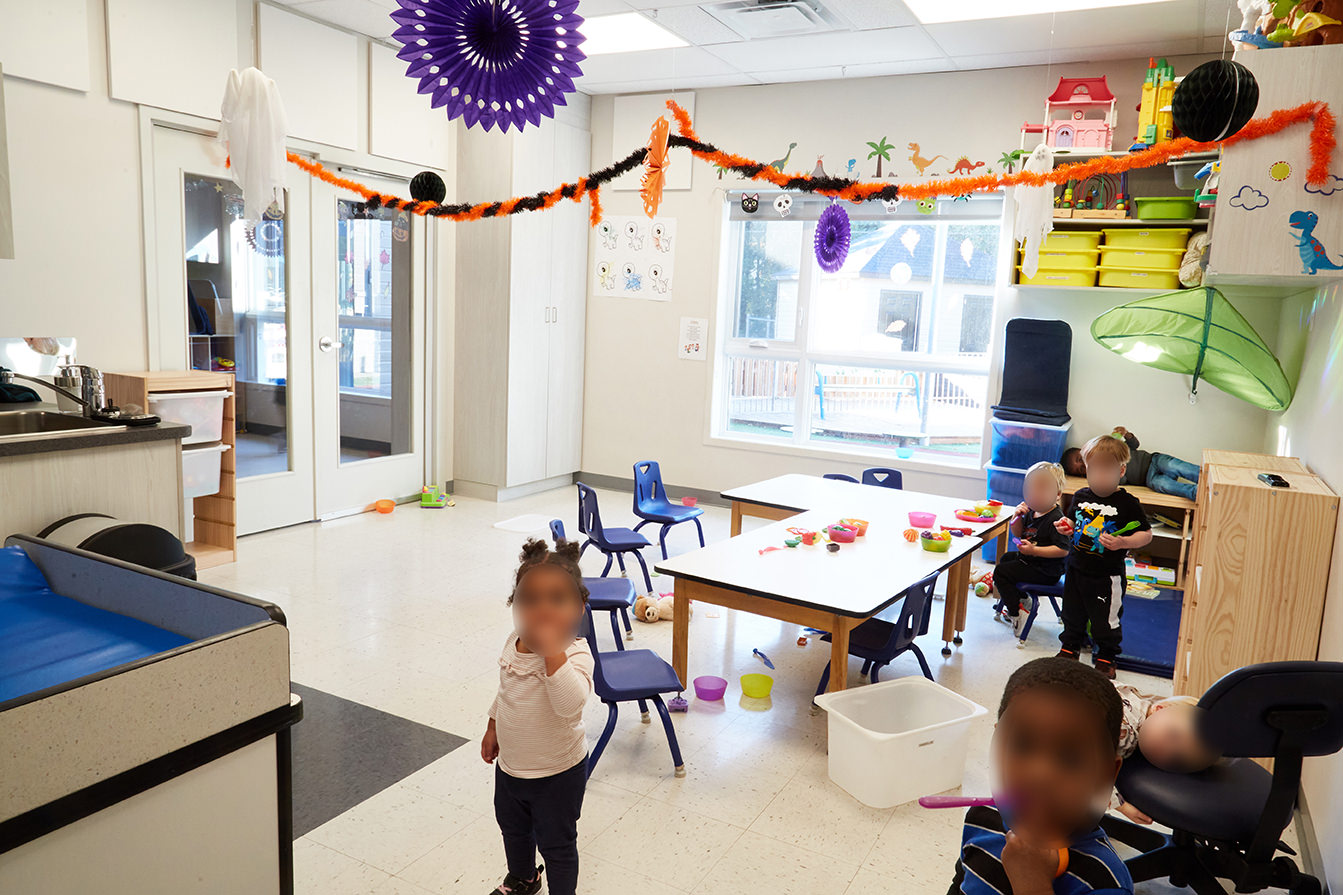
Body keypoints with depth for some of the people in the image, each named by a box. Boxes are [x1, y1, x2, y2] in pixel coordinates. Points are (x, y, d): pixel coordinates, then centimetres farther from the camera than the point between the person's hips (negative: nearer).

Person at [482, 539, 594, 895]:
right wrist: (493, 728, 17)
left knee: (556, 843, 13)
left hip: (558, 774, -7)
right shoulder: (516, 640, -9)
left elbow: (570, 704, -49)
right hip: (510, 765, 8)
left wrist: (552, 650, -51)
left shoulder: (575, 653, -31)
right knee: (512, 827, 31)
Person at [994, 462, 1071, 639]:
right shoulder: (1031, 511, 1)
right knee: (1007, 558, 32)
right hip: (1030, 559, 11)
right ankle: (1021, 598, 38)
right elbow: (1018, 534, 13)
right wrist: (1017, 517, -6)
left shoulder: (1055, 518, -26)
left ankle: (1015, 614, -5)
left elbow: (1063, 550, -30)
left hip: (1046, 571, -11)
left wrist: (1033, 550, -31)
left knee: (1000, 572, -12)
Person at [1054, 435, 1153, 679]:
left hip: (1107, 575, -5)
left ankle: (1105, 657, 29)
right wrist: (1066, 526, -5)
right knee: (1072, 612, 19)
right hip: (1077, 567, 5)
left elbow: (1146, 534, -9)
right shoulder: (1081, 496, 2)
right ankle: (1070, 647, 39)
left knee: (1106, 619, 8)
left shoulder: (1127, 503, -13)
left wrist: (1122, 543, -25)